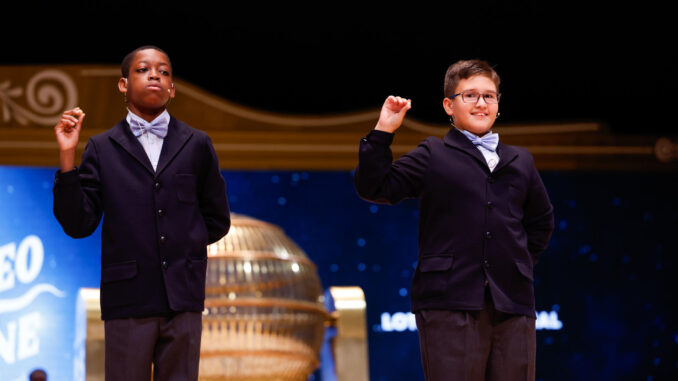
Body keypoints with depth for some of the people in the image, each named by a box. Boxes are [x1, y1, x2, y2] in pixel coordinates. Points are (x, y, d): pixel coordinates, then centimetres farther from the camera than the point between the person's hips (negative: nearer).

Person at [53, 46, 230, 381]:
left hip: (183, 299, 1)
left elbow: (217, 221, 18)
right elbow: (77, 225, -1)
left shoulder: (196, 145, 11)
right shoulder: (102, 149, 7)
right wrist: (67, 158, -8)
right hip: (128, 299, -1)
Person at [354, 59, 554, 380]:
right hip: (450, 305, -4)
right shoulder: (432, 156, 8)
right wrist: (382, 132, -8)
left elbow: (541, 221, 32)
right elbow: (374, 188, -1)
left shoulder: (521, 161, 20)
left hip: (513, 306, 4)